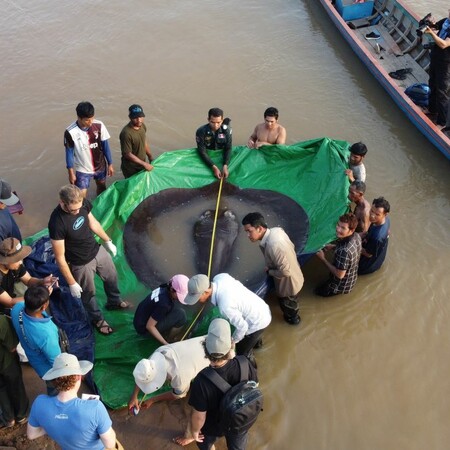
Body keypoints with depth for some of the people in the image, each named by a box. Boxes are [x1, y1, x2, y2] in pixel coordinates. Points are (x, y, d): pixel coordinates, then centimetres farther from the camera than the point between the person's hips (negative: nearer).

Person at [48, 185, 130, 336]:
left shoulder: (83, 202, -19)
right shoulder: (57, 223, -36)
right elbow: (60, 257, -25)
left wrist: (107, 241, 15)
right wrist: (72, 283, -18)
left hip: (98, 250, 6)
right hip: (81, 263, -6)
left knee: (111, 277, 29)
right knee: (88, 294, 21)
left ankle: (114, 302, 59)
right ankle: (97, 319, 50)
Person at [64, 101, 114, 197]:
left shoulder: (99, 125, -18)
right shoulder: (70, 132, -25)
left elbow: (105, 145, -5)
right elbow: (69, 153, -13)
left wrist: (110, 164, 1)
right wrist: (71, 173, -7)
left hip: (100, 165, 3)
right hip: (82, 169, -3)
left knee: (102, 187, 25)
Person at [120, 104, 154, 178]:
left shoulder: (142, 126, -5)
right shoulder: (126, 133, -29)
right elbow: (127, 154, -25)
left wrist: (150, 158, 16)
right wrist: (144, 164, -23)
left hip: (142, 165, 7)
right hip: (130, 169, -7)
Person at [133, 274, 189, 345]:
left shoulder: (165, 288, -9)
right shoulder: (163, 303, -32)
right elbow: (149, 326, -27)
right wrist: (166, 344, -24)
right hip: (144, 327, -9)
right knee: (180, 314, -22)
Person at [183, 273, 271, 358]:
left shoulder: (225, 306, -39)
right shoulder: (219, 277, -18)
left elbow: (242, 326, -27)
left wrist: (233, 340, -5)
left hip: (257, 322, -7)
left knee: (242, 352, 16)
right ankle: (256, 340, 68)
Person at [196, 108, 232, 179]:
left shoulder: (226, 129, -17)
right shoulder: (201, 131, -24)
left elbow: (228, 149, -16)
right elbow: (202, 152, -25)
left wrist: (225, 166, -33)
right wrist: (214, 167, -36)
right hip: (207, 158, -2)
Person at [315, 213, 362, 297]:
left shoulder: (344, 251, -43)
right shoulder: (357, 236, -17)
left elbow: (339, 275, -31)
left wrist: (323, 259, -24)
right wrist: (333, 247, -4)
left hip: (342, 286, -7)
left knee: (318, 291, 20)